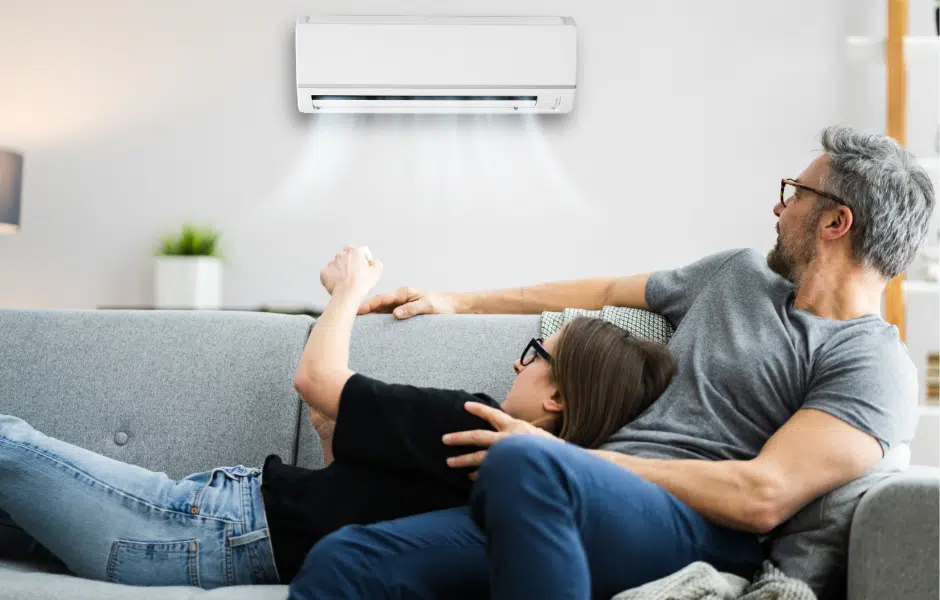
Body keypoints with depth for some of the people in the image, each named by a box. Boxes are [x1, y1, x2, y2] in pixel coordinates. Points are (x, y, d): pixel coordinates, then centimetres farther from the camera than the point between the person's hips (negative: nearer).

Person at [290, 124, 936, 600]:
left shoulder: (875, 367, -1)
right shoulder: (739, 274, 24)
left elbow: (763, 497, -15)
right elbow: (605, 292, 35)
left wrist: (560, 456, -14)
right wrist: (456, 301, 35)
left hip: (696, 531, -7)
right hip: (600, 505, 7)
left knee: (523, 462, -41)